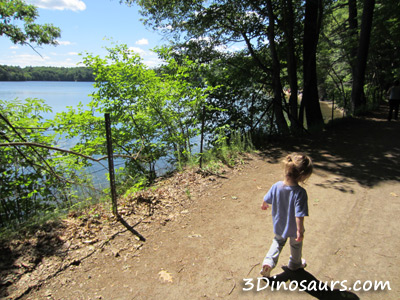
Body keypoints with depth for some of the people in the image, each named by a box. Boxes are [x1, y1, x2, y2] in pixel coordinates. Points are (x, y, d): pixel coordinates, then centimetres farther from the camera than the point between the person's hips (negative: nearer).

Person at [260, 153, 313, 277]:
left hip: (279, 226, 3)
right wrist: (300, 231, -20)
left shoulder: (276, 186, -19)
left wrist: (264, 205, 19)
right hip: (294, 228, -3)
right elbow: (299, 215, -32)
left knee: (278, 242, 30)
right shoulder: (300, 192, -33)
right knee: (296, 245, 28)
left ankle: (269, 261, 17)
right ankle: (295, 264, 51)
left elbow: (266, 200, -3)